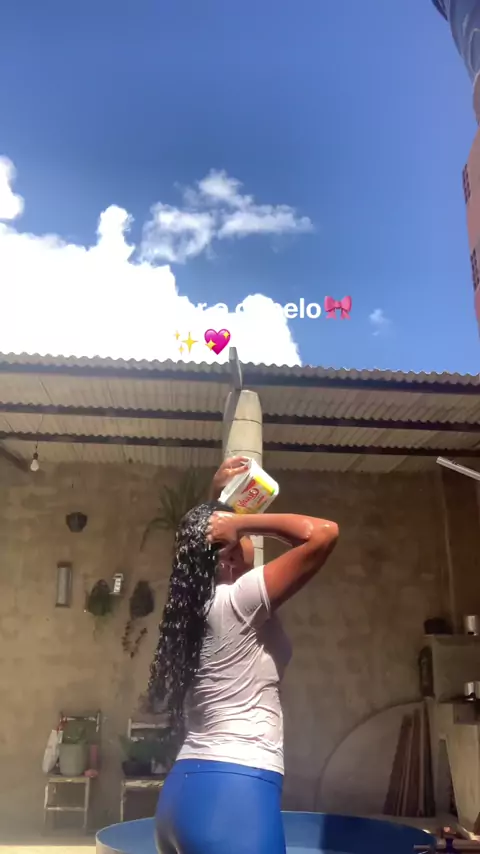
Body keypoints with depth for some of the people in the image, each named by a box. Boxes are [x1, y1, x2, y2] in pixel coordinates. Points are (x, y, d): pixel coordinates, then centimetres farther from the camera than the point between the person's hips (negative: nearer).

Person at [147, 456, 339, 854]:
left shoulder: (195, 604, 10)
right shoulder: (235, 602, -13)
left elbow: (201, 536, 31)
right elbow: (323, 534, -21)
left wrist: (216, 500, 17)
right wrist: (241, 522, -12)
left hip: (186, 788, 9)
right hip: (233, 792, -9)